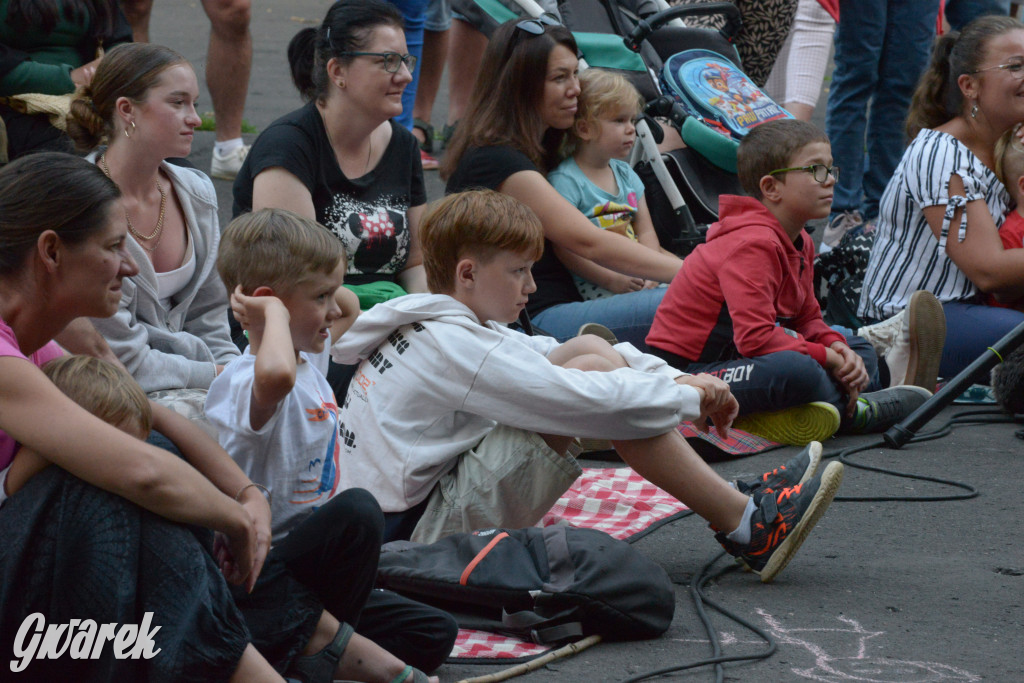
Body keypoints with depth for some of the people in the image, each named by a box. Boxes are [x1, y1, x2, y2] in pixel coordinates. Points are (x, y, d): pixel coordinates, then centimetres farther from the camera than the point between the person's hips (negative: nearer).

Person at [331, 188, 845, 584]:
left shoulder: (434, 330, 12)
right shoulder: (455, 346, -18)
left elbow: (545, 356, 13)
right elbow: (588, 400, -23)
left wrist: (678, 380, 4)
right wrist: (689, 397, -8)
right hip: (422, 530, -10)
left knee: (589, 349, 6)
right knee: (593, 370, -16)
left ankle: (725, 498, 5)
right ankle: (745, 527, -12)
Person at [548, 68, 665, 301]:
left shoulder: (625, 173, 18)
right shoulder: (565, 181, -8)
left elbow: (646, 232, 16)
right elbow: (565, 249, -14)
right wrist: (613, 280, -18)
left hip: (636, 277, 8)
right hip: (595, 286, -8)